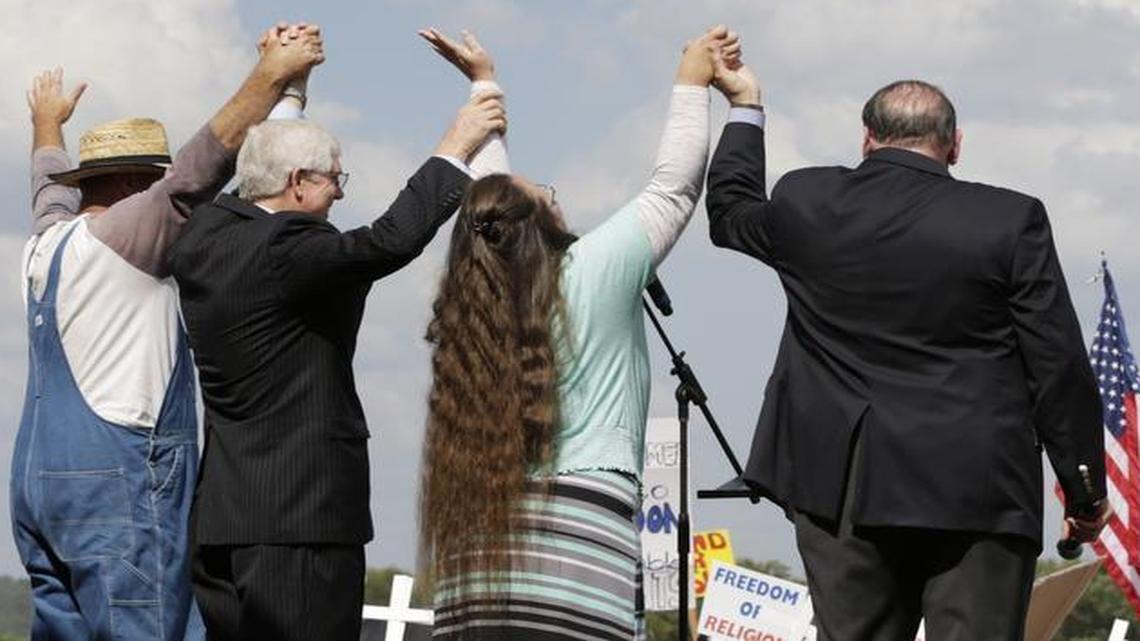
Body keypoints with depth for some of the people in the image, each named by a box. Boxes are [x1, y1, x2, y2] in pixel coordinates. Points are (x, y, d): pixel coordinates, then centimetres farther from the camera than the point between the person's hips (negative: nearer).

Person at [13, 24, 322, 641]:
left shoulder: (48, 240, 17)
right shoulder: (116, 234, -7)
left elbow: (51, 180, 37)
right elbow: (199, 170, -15)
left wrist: (47, 121, 58)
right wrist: (272, 74, -13)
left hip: (40, 481, 9)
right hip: (118, 480, -9)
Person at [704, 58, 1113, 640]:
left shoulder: (807, 202, 3)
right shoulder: (1011, 221, -5)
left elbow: (730, 215, 27)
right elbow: (1058, 367, -3)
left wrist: (744, 108, 40)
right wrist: (1086, 488, 6)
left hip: (842, 486, 3)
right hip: (978, 492, -3)